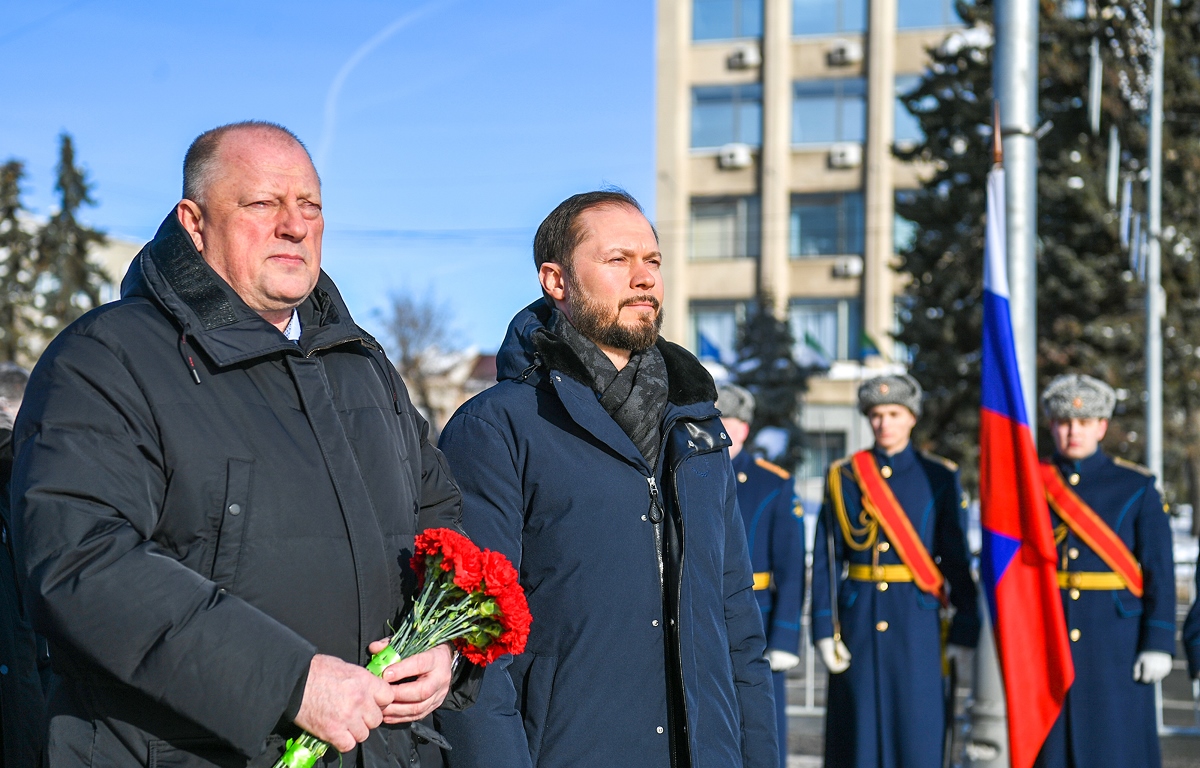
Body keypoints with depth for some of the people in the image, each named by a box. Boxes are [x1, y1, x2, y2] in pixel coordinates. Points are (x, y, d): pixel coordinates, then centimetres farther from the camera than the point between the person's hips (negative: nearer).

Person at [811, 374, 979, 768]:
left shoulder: (939, 477, 3)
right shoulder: (843, 477, 5)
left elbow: (958, 559, 2)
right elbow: (826, 560, 2)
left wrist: (963, 631, -4)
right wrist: (825, 631, -5)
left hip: (918, 621, -1)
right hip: (858, 621, 1)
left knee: (919, 734, -1)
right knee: (858, 733, 4)